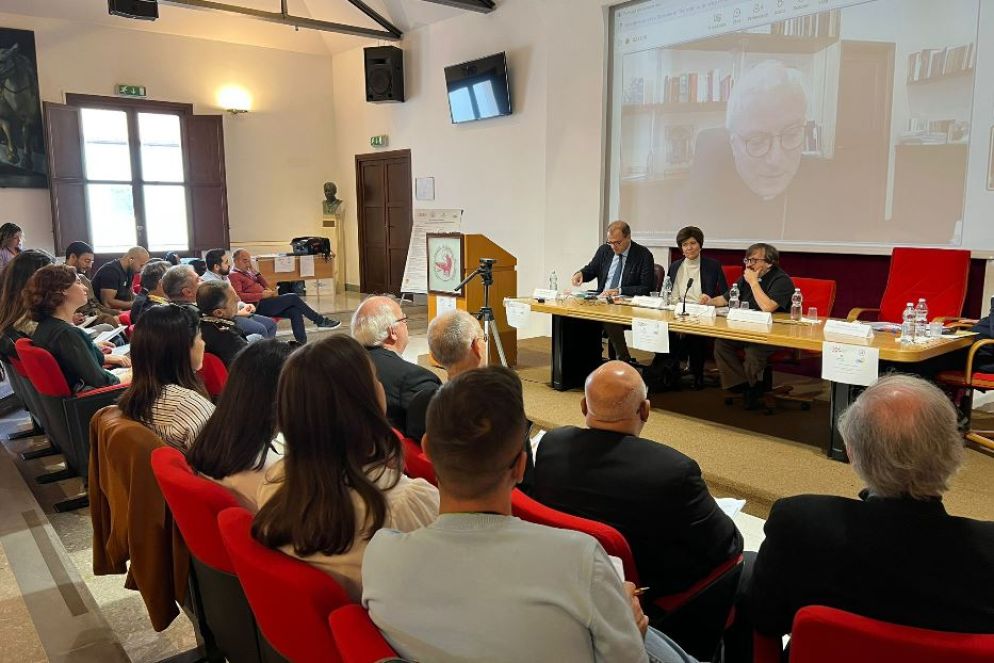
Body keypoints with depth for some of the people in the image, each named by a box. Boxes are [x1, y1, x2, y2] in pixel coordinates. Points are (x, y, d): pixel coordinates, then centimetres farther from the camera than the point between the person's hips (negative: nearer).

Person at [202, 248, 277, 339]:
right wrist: (239, 313, -19)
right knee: (260, 329, -26)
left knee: (271, 323, 2)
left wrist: (244, 305, 5)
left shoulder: (223, 277, 14)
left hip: (239, 313, 10)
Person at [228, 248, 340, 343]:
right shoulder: (233, 276, -5)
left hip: (265, 304, 9)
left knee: (295, 311, -11)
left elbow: (264, 283, 20)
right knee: (293, 298, -14)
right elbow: (239, 296, -20)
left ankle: (302, 343, -16)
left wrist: (253, 270, 7)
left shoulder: (246, 272, 23)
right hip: (258, 306, -9)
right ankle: (321, 321, -4)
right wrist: (261, 295, -20)